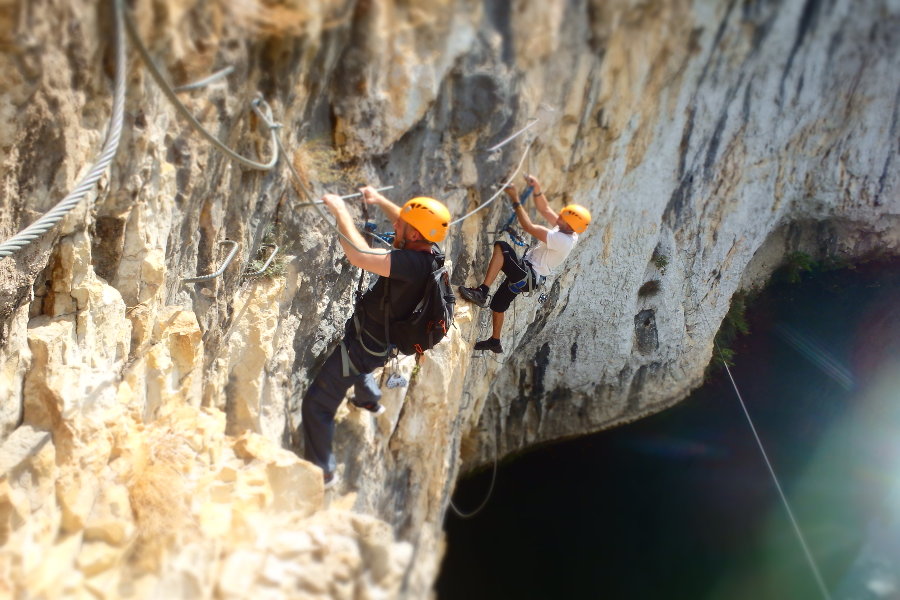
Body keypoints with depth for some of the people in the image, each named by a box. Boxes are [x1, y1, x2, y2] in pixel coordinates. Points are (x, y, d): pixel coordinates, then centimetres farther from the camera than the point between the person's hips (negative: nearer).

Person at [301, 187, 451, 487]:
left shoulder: (412, 263, -37)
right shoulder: (424, 252, -9)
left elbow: (360, 257, -45)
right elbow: (410, 225, 15)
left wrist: (341, 212, -33)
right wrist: (379, 200, 18)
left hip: (365, 344, -10)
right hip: (375, 337, 10)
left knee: (316, 404, -3)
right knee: (355, 359, 43)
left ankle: (322, 471, 11)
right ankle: (370, 400, 67)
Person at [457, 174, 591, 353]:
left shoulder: (562, 240, -27)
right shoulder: (567, 231, 0)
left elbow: (529, 227, -26)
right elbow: (544, 209, 7)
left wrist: (515, 200, -22)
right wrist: (537, 190, -10)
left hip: (527, 276, -10)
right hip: (526, 274, 10)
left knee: (501, 247, -29)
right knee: (497, 303, 24)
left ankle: (481, 292, -29)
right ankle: (495, 341, 43)